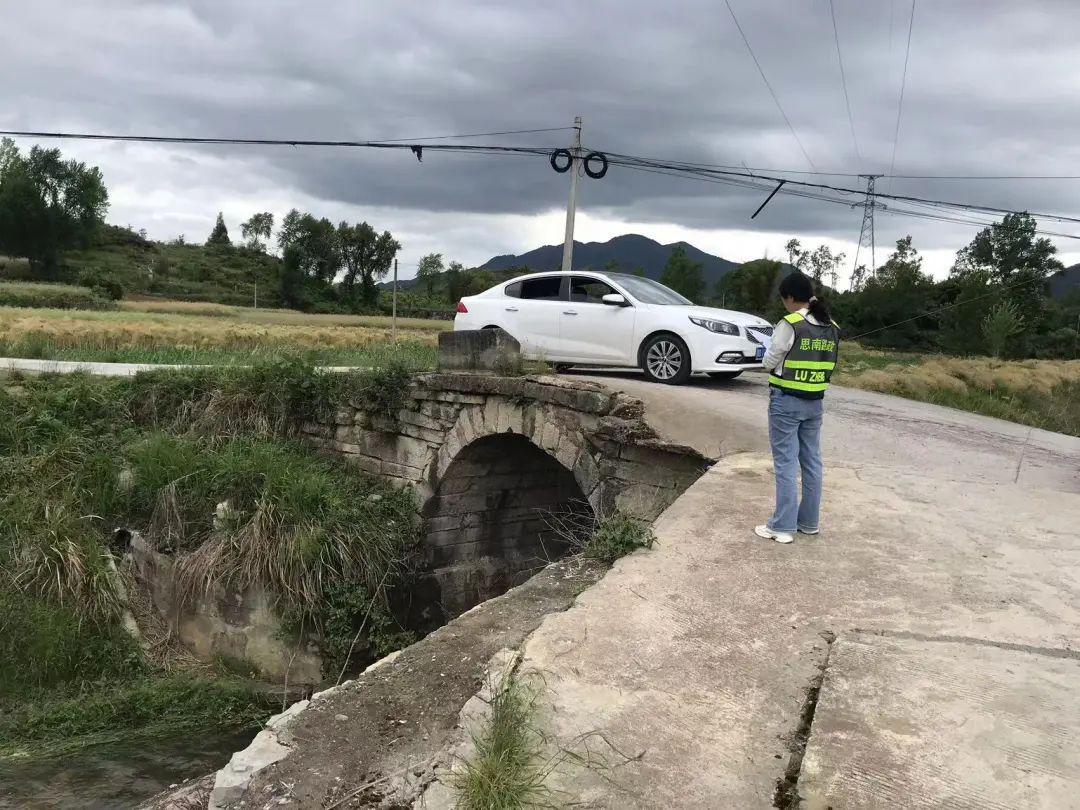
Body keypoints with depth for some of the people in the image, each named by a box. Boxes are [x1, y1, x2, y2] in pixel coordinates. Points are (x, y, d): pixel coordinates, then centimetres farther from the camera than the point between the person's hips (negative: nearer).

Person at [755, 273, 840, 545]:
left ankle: (783, 526, 0)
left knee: (786, 463, -3)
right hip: (815, 402, 7)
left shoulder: (789, 325, -16)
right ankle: (808, 520, 23)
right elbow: (829, 365, 12)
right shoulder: (832, 328, 5)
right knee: (811, 461, 13)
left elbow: (769, 362, -9)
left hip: (786, 401, -7)